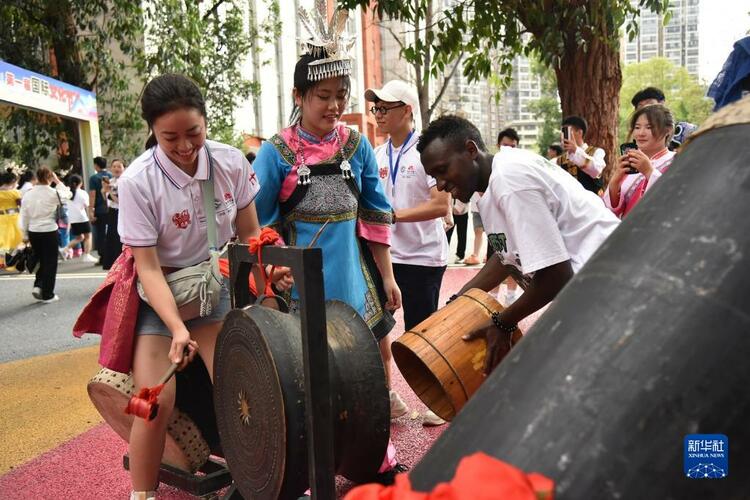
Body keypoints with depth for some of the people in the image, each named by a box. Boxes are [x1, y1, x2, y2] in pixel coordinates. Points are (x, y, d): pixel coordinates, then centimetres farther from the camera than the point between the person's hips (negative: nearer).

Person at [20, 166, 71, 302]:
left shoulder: (28, 194, -2)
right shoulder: (53, 193, -12)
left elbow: (24, 216, 4)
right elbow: (67, 194, 10)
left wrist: (25, 235, 13)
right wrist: (57, 181, 14)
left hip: (33, 232, 4)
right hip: (49, 231, -4)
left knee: (41, 260, 23)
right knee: (50, 262, 6)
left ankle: (37, 286, 10)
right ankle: (47, 295, 11)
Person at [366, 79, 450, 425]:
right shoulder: (378, 155, 9)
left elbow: (442, 206, -18)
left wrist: (393, 215, -21)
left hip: (422, 256, -6)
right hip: (386, 254, 7)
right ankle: (387, 396, 28)